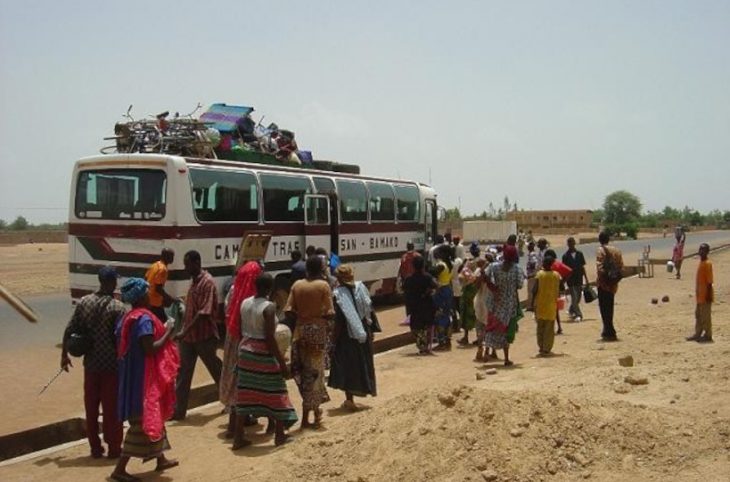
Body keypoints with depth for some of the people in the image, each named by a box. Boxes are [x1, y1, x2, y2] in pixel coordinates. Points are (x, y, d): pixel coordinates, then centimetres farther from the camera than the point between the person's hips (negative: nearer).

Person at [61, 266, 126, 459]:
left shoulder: (83, 302, -1)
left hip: (91, 364, 4)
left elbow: (70, 330, 3)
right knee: (111, 407, 6)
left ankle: (95, 448, 23)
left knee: (91, 407, 14)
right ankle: (114, 448, 14)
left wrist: (64, 354, 15)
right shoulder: (118, 307, -15)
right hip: (112, 365, -4)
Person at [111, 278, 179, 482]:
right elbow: (150, 349, -24)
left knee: (152, 416, 20)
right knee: (144, 419, -3)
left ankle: (161, 459, 32)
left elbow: (122, 347, 12)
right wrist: (168, 332, -14)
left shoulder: (127, 318, 9)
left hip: (133, 374, 10)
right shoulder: (144, 318, -19)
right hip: (144, 376, -10)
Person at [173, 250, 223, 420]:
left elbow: (204, 312, -24)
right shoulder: (194, 281, 11)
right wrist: (184, 332, 16)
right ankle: (178, 410, 9)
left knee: (217, 371, 8)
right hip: (189, 336, 8)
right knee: (183, 373, 5)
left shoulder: (207, 282, -17)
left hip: (204, 336, -8)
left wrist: (185, 331, -27)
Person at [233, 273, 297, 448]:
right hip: (263, 353, -6)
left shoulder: (244, 303, 3)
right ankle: (280, 435, 19)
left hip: (246, 350, 6)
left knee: (245, 394, 11)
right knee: (275, 392, 9)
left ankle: (239, 438, 15)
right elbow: (269, 337, -19)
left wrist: (245, 347, 19)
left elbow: (240, 331, 7)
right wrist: (282, 362, -14)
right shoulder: (269, 307, -17)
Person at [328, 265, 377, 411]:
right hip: (364, 332, 5)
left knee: (347, 366, 4)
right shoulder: (360, 287, -1)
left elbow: (338, 319, -19)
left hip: (348, 334, -5)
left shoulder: (338, 294, -16)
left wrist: (334, 337, -12)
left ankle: (349, 400, 4)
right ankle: (365, 387, 34)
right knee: (362, 362, 21)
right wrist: (370, 330, 15)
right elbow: (369, 310, 5)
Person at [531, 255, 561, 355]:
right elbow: (558, 291, -1)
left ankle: (541, 347, 17)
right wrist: (557, 302, 14)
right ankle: (546, 349, 3)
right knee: (549, 328, 6)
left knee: (540, 327, 13)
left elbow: (535, 290, -10)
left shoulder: (539, 274, -9)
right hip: (551, 305, 0)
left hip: (540, 304, 0)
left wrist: (532, 303, -3)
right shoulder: (556, 275, -4)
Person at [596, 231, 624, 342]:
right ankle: (607, 331, 27)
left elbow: (599, 267, -19)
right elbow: (621, 266, 8)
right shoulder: (616, 251, 8)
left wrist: (600, 279, -10)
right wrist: (616, 278, 14)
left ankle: (610, 333, -4)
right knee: (609, 307, 18)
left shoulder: (600, 250, -10)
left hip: (604, 283, -6)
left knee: (604, 308, -1)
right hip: (613, 283, 6)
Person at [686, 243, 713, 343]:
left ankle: (708, 335, 6)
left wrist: (708, 295, -20)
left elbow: (709, 281, -18)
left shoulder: (707, 264, -15)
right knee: (698, 315, 14)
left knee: (706, 315, -2)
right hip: (700, 295, 9)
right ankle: (698, 334, 22)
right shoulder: (700, 263, 12)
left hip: (705, 295, -9)